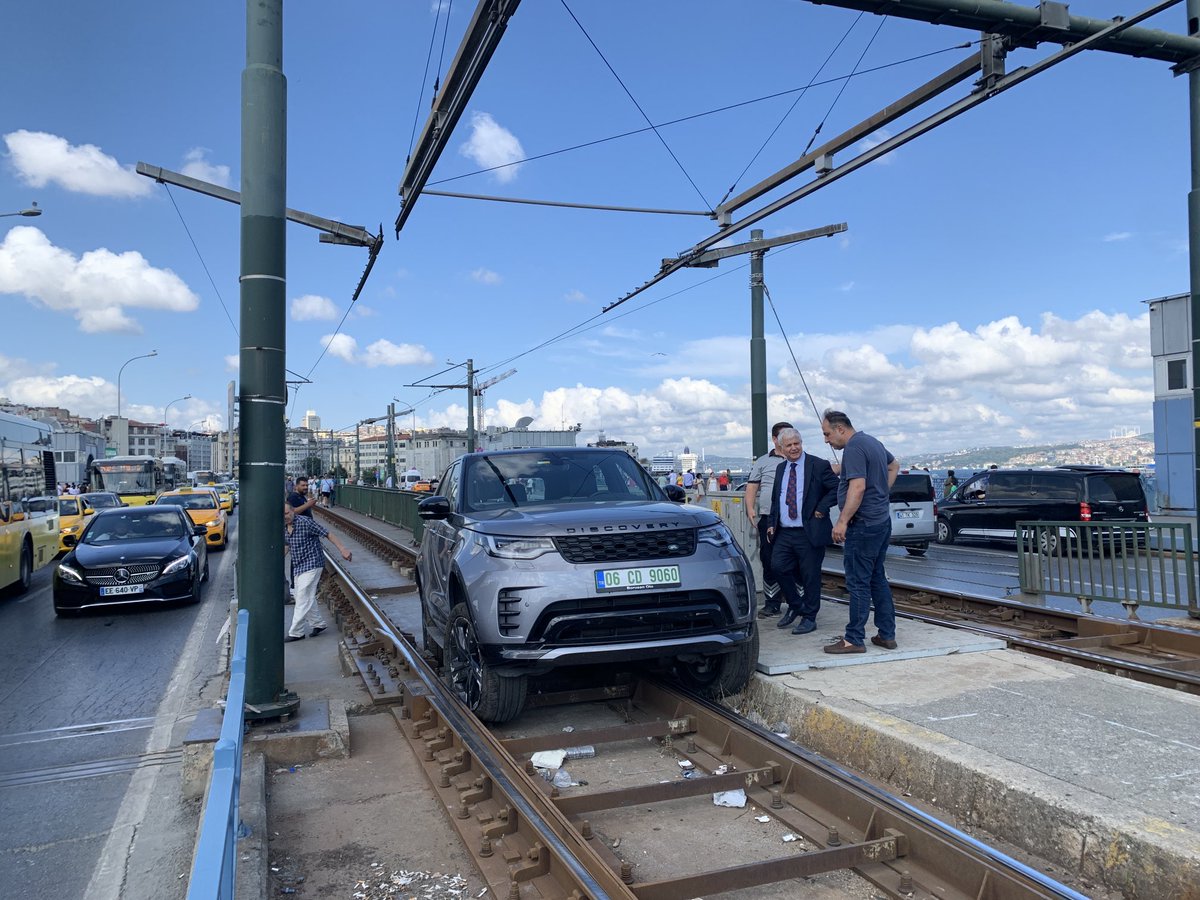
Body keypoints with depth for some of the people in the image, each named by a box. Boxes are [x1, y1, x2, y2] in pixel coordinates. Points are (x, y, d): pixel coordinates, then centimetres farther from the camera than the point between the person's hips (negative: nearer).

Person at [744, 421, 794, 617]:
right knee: (769, 562, 5)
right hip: (768, 518, 1)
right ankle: (772, 604, 14)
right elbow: (751, 487, 8)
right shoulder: (763, 462, 11)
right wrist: (750, 509, -5)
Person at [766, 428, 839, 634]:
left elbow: (837, 488, -7)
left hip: (809, 533, -5)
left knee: (810, 576, 3)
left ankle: (809, 618, 17)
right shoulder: (780, 468, 14)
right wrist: (771, 524, 12)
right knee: (778, 567, 2)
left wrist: (821, 509, -14)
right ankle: (795, 605, 25)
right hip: (783, 533, 5)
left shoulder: (818, 466, -5)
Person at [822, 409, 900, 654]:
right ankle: (887, 635, 20)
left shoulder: (854, 448, -16)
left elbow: (858, 487, -25)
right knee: (877, 579, 15)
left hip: (863, 524, -10)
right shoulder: (872, 442, 15)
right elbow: (894, 465, 32)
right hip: (882, 521, 10)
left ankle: (854, 639, 0)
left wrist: (842, 521, -24)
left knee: (858, 582, -5)